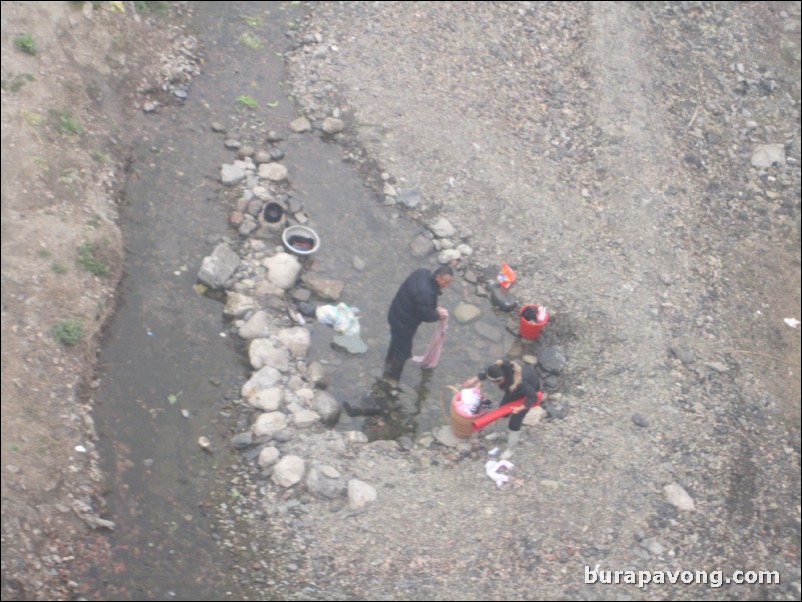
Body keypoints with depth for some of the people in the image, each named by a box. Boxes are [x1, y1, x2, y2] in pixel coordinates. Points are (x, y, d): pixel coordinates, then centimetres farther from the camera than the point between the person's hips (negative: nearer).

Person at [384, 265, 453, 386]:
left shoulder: (424, 272, -11)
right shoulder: (425, 294, -40)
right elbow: (426, 315, -26)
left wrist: (435, 307, -1)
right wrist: (438, 315, -8)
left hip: (397, 313, 9)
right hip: (403, 322, -9)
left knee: (397, 340, 34)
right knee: (403, 350, 14)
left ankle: (389, 362, 59)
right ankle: (392, 377, 36)